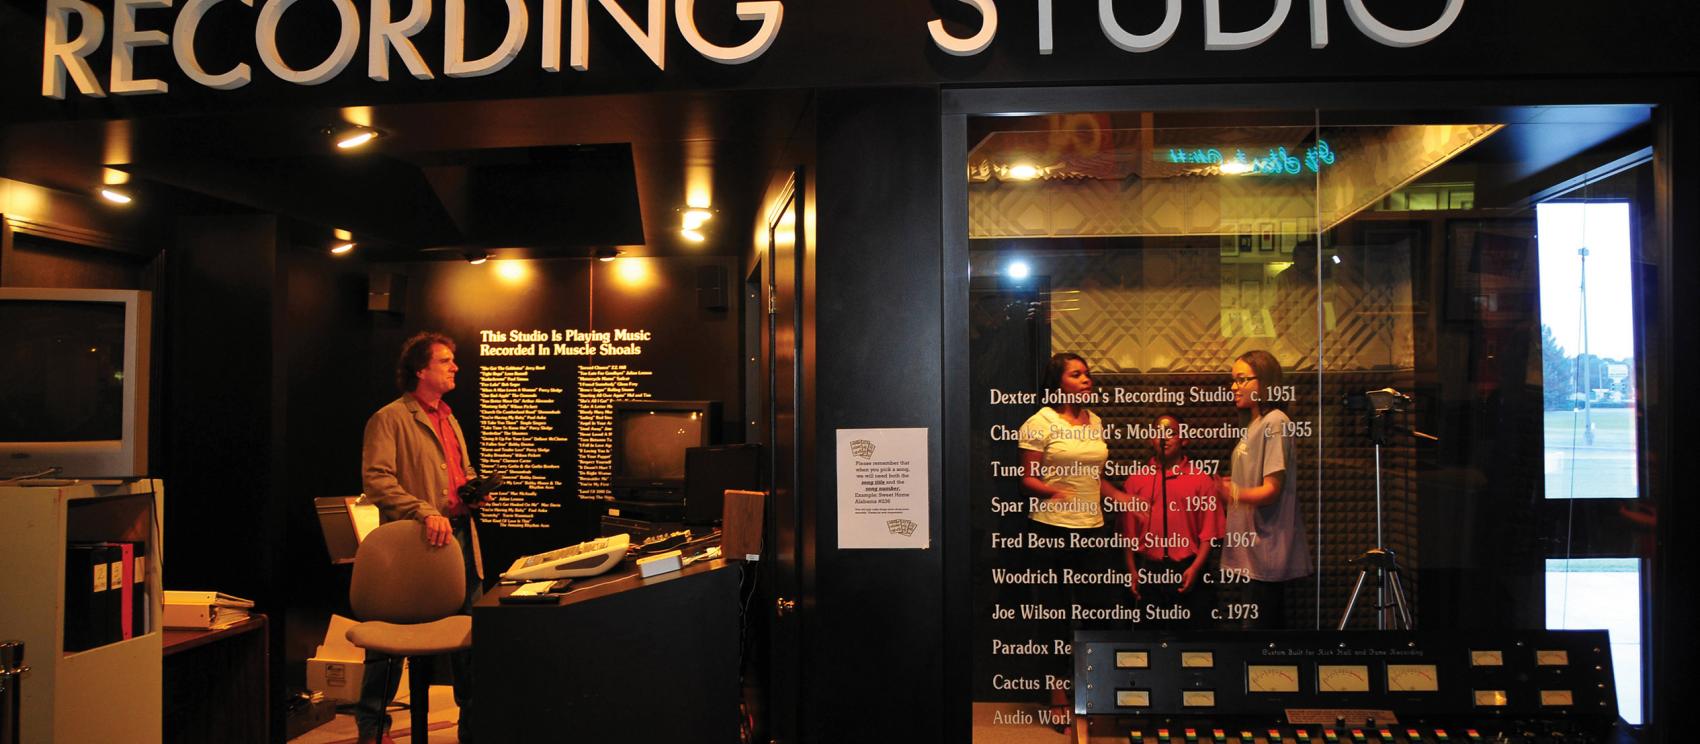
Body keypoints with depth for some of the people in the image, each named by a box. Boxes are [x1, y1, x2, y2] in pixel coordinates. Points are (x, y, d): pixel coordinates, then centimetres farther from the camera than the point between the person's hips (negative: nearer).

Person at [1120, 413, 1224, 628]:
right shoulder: (1136, 480, 8)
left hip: (1189, 571, -1)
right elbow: (1129, 532, 7)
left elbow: (1209, 531, -1)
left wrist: (1195, 568, -10)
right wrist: (1132, 570, 1)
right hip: (1149, 571, 2)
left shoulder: (1202, 478, 3)